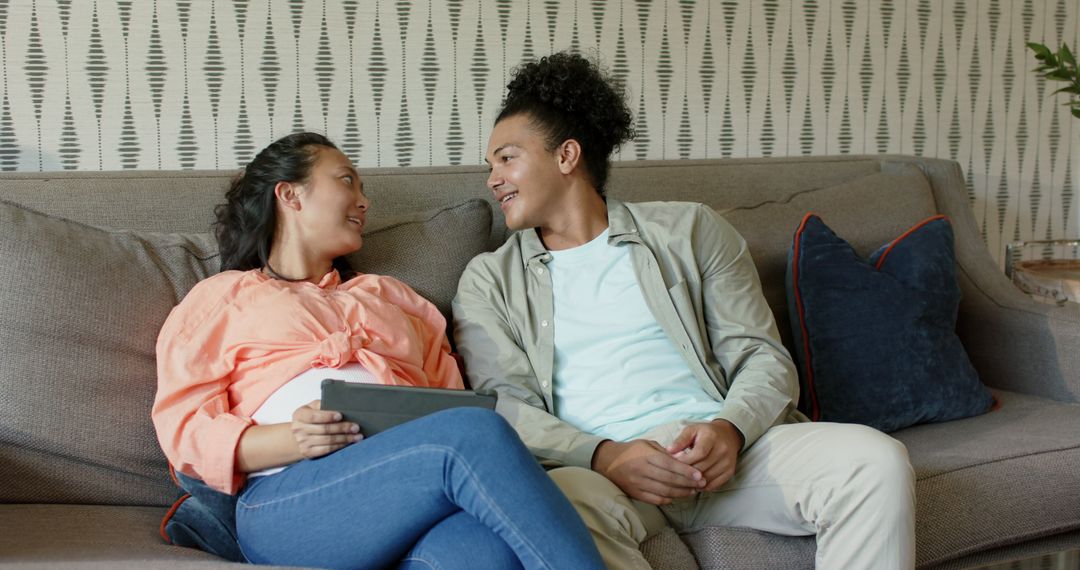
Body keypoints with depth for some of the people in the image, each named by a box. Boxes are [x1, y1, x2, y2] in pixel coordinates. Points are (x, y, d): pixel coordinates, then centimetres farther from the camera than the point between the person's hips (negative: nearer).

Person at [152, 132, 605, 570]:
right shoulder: (224, 296, 24)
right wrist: (294, 439, -9)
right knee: (475, 434, -33)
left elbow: (452, 399, 27)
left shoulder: (388, 294, 37)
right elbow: (184, 429, 10)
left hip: (410, 488, 3)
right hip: (288, 497, -3)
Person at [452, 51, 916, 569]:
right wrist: (603, 456, -17)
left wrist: (730, 428, -13)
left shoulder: (688, 230, 17)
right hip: (595, 463, -1)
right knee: (561, 503, -39)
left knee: (876, 459, -25)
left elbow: (763, 356, 11)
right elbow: (504, 403, 3)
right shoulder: (488, 279, 17)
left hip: (723, 448, 2)